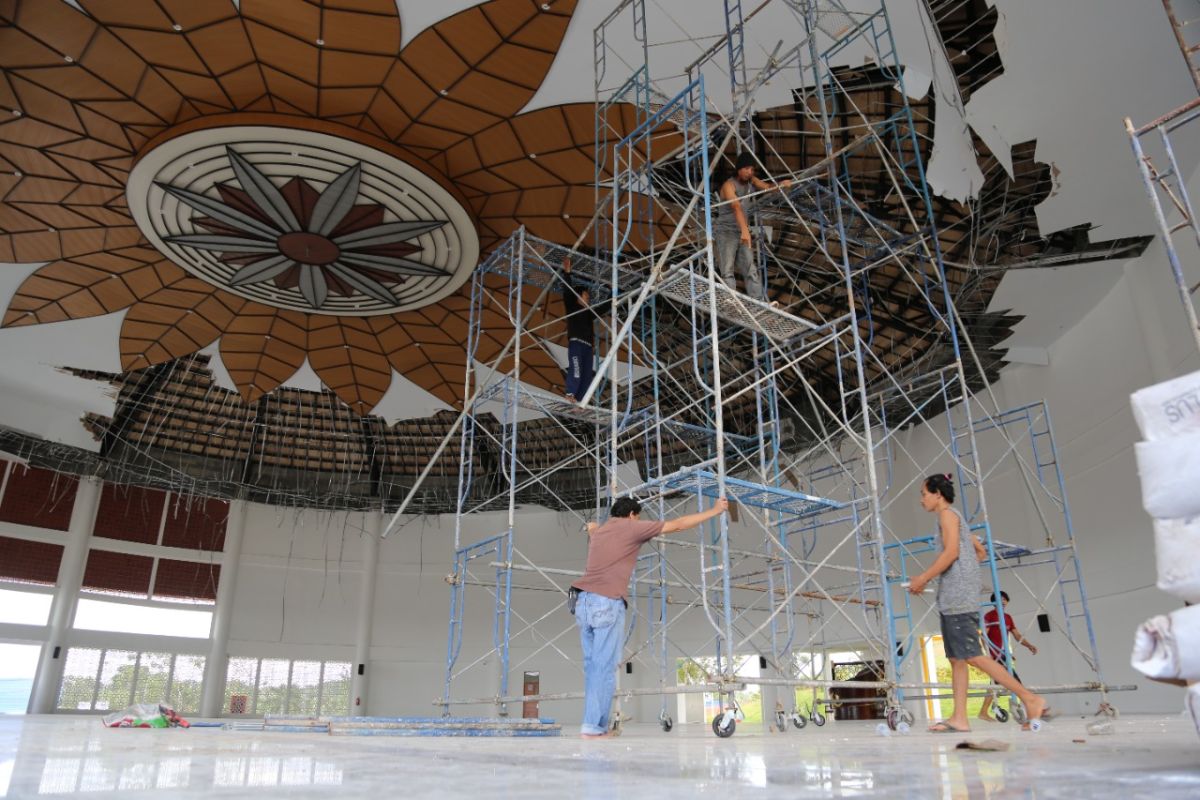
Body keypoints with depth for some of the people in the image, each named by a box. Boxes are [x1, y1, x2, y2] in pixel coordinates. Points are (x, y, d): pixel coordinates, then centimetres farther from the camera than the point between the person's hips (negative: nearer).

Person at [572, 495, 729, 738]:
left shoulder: (598, 532, 23)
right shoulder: (632, 527, 5)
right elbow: (678, 524, 7)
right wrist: (714, 511, 14)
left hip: (584, 601, 7)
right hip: (607, 603, -7)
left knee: (592, 665, 9)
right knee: (604, 667, -5)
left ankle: (593, 723, 7)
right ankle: (593, 726, -7)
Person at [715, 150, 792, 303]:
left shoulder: (751, 181, 6)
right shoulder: (729, 185, -17)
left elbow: (768, 188, -7)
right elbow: (736, 207, -32)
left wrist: (781, 185, -31)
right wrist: (745, 229, -46)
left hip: (743, 232, 7)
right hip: (726, 232, -6)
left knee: (751, 269, 3)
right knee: (728, 271, -9)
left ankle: (761, 303, 2)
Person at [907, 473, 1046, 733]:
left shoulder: (947, 514, -4)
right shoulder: (956, 518, 24)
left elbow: (951, 552, -17)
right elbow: (981, 552, 29)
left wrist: (923, 579, -14)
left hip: (958, 598, -10)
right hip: (952, 599, 10)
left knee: (973, 656, -12)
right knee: (956, 659, 3)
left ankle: (1030, 699, -9)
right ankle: (959, 718, -1)